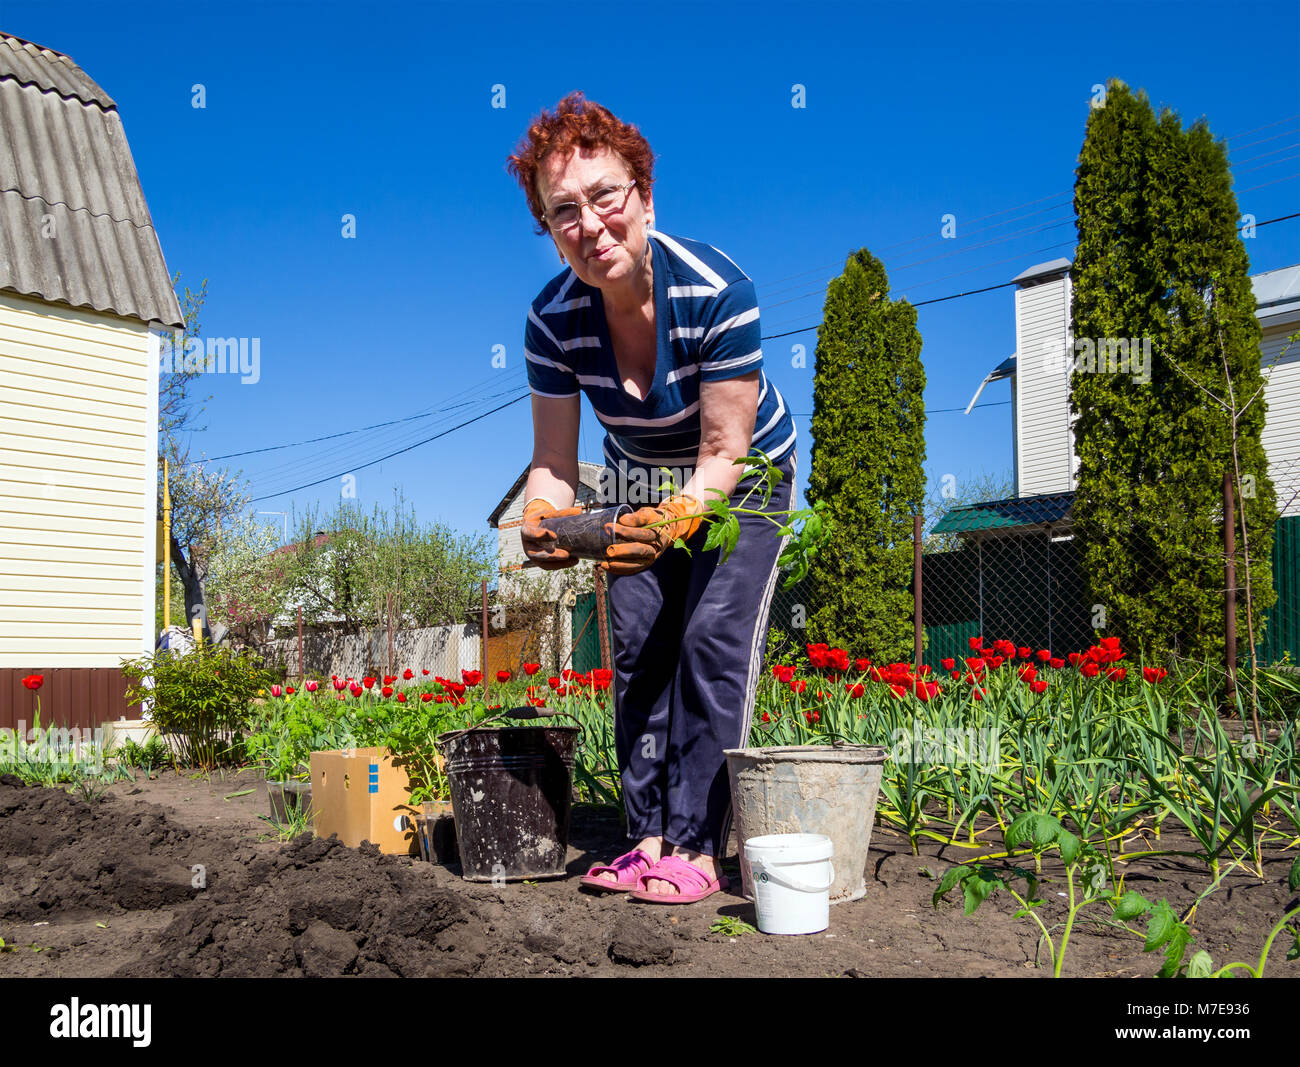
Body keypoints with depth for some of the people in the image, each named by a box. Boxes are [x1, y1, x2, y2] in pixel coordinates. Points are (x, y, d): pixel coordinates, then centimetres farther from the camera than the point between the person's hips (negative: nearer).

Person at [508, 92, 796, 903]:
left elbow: (723, 455, -30)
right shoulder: (554, 319, -21)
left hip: (742, 482, -4)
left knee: (715, 638, -16)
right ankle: (650, 837, 7)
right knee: (639, 647, -2)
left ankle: (697, 847, -11)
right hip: (641, 484, 4)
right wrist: (542, 520, -38)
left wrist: (676, 519, -49)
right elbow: (554, 463, -16)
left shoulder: (718, 294, -33)